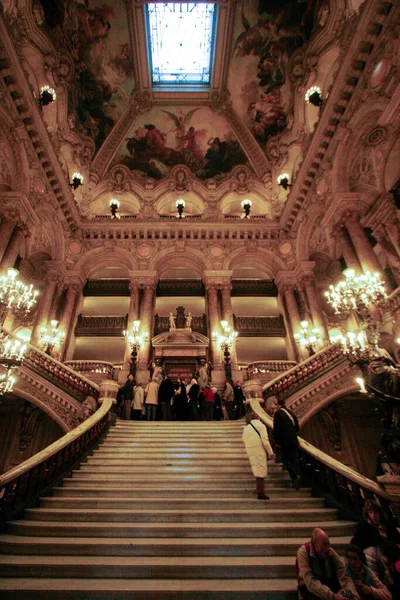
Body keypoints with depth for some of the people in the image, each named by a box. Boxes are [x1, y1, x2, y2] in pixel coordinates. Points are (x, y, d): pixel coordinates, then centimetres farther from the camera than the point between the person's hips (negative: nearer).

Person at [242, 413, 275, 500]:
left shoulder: (246, 427, 14)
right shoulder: (261, 425, -5)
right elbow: (265, 440, -11)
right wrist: (270, 452, -7)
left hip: (249, 450, 6)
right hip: (259, 449, -6)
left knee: (256, 469, 19)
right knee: (261, 470, -3)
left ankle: (259, 489, 30)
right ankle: (260, 493, -5)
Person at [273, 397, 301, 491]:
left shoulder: (277, 413, -12)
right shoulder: (291, 412, 8)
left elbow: (276, 429, -15)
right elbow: (297, 427, 15)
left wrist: (277, 442, -5)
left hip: (284, 442, -6)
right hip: (294, 441, 6)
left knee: (286, 460, 4)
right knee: (293, 460, 14)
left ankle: (296, 476, -14)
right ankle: (296, 482, 17)